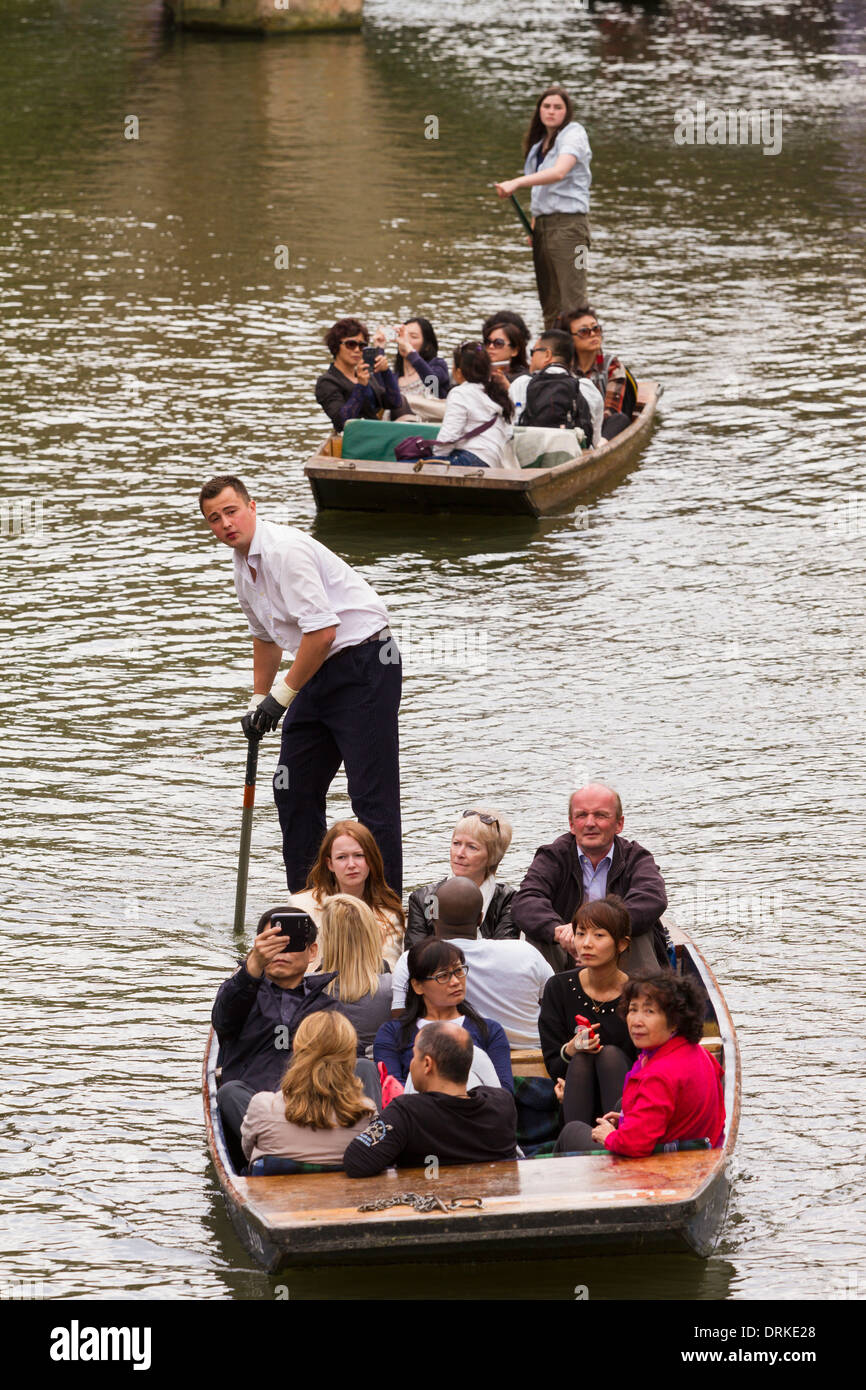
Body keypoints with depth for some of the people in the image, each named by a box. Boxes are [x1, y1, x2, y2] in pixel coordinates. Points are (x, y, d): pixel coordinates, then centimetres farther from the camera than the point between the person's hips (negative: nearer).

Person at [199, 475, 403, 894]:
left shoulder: (285, 549, -20)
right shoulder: (244, 565, 11)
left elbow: (322, 632, -24)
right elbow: (265, 636, 27)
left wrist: (283, 695, -16)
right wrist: (259, 700, 23)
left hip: (363, 662, -10)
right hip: (321, 672, 10)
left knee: (371, 796, -12)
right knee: (293, 789, 12)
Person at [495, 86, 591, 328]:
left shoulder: (573, 134, -5)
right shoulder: (540, 142, 18)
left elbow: (559, 172, -23)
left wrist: (517, 182, -31)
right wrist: (534, 225, 10)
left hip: (568, 223, -8)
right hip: (543, 224, 8)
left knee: (572, 299, -13)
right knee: (549, 301, 7)